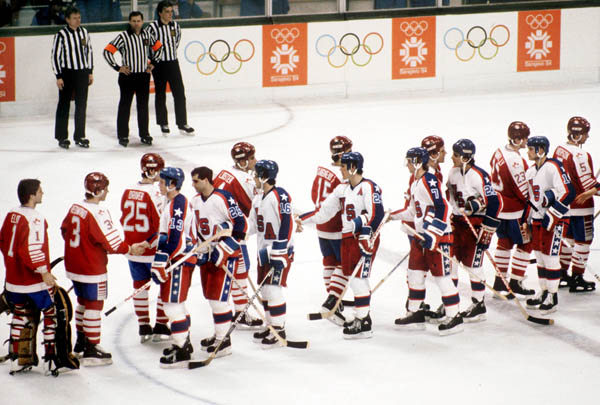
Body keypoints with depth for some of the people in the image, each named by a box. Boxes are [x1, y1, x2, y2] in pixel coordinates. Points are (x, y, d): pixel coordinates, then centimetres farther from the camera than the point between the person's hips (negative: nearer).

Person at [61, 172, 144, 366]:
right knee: (94, 305, 0)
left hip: (73, 266, 8)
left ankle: (81, 342, 33)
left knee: (83, 302, 22)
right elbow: (111, 242, -23)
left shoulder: (75, 208, 2)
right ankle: (91, 350, 3)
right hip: (92, 269, -8)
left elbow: (65, 230, 15)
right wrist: (130, 249, -7)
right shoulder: (98, 213, -23)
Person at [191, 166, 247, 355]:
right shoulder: (195, 201, 9)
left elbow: (241, 225, -18)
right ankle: (219, 334, 27)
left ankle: (224, 341, -5)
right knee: (210, 296, 13)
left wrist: (223, 249, -20)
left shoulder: (223, 198, -17)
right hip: (208, 254, 9)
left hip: (227, 255, -8)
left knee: (218, 296, -11)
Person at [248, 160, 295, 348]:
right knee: (265, 290, 12)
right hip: (264, 251, 9)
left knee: (273, 289, -10)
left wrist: (279, 251, -22)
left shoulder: (280, 196, -16)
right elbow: (253, 225, 18)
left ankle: (279, 330, -3)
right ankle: (271, 327, 22)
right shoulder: (258, 199, 13)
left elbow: (286, 225, -20)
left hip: (281, 250, -9)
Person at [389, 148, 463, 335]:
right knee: (415, 272, 13)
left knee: (441, 274, -7)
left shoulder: (430, 181, -17)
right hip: (421, 235, 10)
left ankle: (454, 317, -2)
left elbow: (441, 208, -23)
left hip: (438, 235, -10)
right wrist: (393, 216, 26)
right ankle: (415, 314, 22)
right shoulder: (415, 183, 14)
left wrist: (432, 234, -26)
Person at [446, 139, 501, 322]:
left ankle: (479, 305, 5)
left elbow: (494, 202, -21)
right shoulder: (453, 172, 4)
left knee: (473, 263, -5)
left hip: (476, 223, -8)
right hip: (457, 222, 8)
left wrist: (488, 229, -20)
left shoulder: (478, 176, -20)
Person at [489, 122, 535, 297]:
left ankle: (499, 280, 25)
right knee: (525, 244, 4)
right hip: (514, 211, -9)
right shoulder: (515, 161, -26)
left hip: (498, 207, 9)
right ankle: (515, 283, 5)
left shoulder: (499, 152, 1)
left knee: (504, 242, 20)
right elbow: (523, 191, -21)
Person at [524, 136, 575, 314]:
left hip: (555, 220, -8)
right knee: (540, 256, 12)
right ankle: (544, 292, 23)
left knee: (550, 256, -6)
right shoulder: (531, 171, 11)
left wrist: (552, 215, -21)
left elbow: (568, 193, -21)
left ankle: (552, 297, 0)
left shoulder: (553, 167, -17)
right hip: (538, 219, 8)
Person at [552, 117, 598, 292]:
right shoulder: (580, 155, -23)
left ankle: (562, 274, 28)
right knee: (583, 241, 2)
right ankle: (577, 280, 5)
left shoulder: (559, 150, 3)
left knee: (568, 238, 20)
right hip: (580, 205, -8)